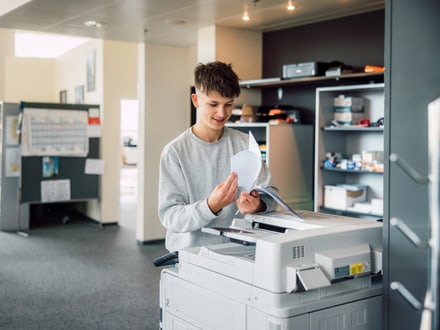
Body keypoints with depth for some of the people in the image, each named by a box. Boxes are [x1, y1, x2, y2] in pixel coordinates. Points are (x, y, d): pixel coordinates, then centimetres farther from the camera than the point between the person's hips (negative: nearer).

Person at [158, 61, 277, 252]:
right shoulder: (175, 152, -3)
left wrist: (258, 205, -21)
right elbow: (169, 215, -8)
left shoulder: (245, 144, 5)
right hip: (190, 254, -3)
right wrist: (210, 206, -25)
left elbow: (268, 194, 2)